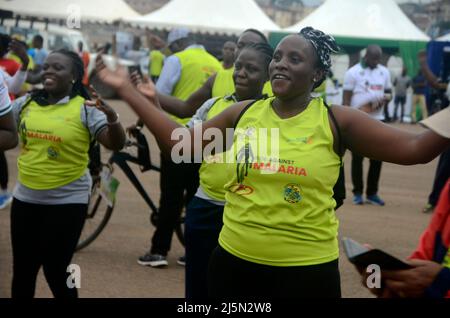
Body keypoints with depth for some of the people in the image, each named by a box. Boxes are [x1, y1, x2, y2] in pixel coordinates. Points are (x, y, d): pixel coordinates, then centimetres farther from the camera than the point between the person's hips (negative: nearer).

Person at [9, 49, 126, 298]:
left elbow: (115, 145, -17)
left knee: (56, 272, 3)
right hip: (25, 198, 5)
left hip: (67, 201, -4)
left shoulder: (85, 109, -9)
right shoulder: (26, 103, 3)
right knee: (22, 270, 15)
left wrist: (112, 118, -35)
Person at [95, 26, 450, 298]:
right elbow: (178, 142, 8)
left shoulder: (336, 121, -5)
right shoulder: (243, 114, 4)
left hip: (306, 269, -3)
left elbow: (412, 148, -7)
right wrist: (127, 90, 7)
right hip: (234, 260, 3)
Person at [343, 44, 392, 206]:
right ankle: (358, 193, 11)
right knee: (357, 157, 2)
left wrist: (384, 99, -7)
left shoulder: (384, 72, 8)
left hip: (377, 120, 5)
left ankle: (372, 193, 14)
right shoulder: (353, 72, -6)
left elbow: (388, 93, 17)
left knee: (377, 157, 4)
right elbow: (346, 99, -7)